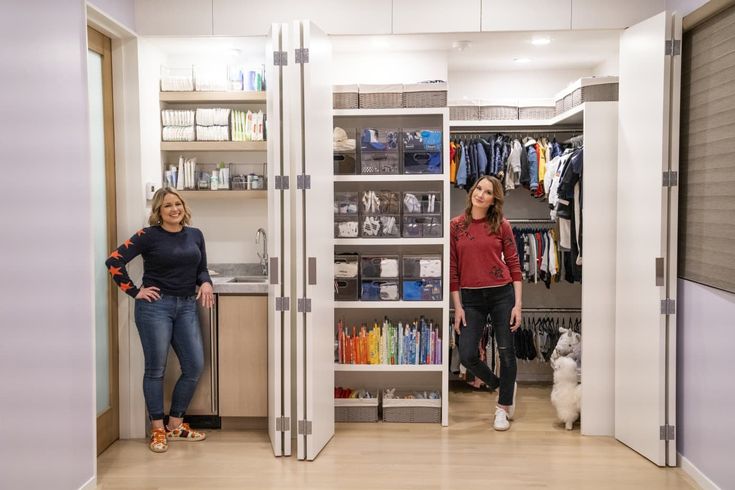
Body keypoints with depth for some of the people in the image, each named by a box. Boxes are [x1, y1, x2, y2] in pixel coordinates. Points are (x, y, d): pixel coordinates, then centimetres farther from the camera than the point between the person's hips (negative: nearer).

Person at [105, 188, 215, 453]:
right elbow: (114, 262, -9)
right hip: (156, 306, -5)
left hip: (187, 306, 5)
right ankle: (158, 429, 17)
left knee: (194, 366, 4)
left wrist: (205, 283, -4)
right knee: (156, 368, 3)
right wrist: (134, 292, -9)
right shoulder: (148, 236, -6)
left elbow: (201, 269, 17)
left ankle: (176, 424, 22)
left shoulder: (195, 235, 9)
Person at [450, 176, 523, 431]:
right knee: (467, 355, -3)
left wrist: (517, 304, -6)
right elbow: (452, 268, 2)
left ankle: (503, 406, 21)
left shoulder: (501, 225, -1)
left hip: (501, 294, -1)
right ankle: (501, 386, 26)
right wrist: (457, 306, -2)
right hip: (471, 297, 1)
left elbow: (514, 265, 0)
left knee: (506, 352, 3)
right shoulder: (456, 225, 1)